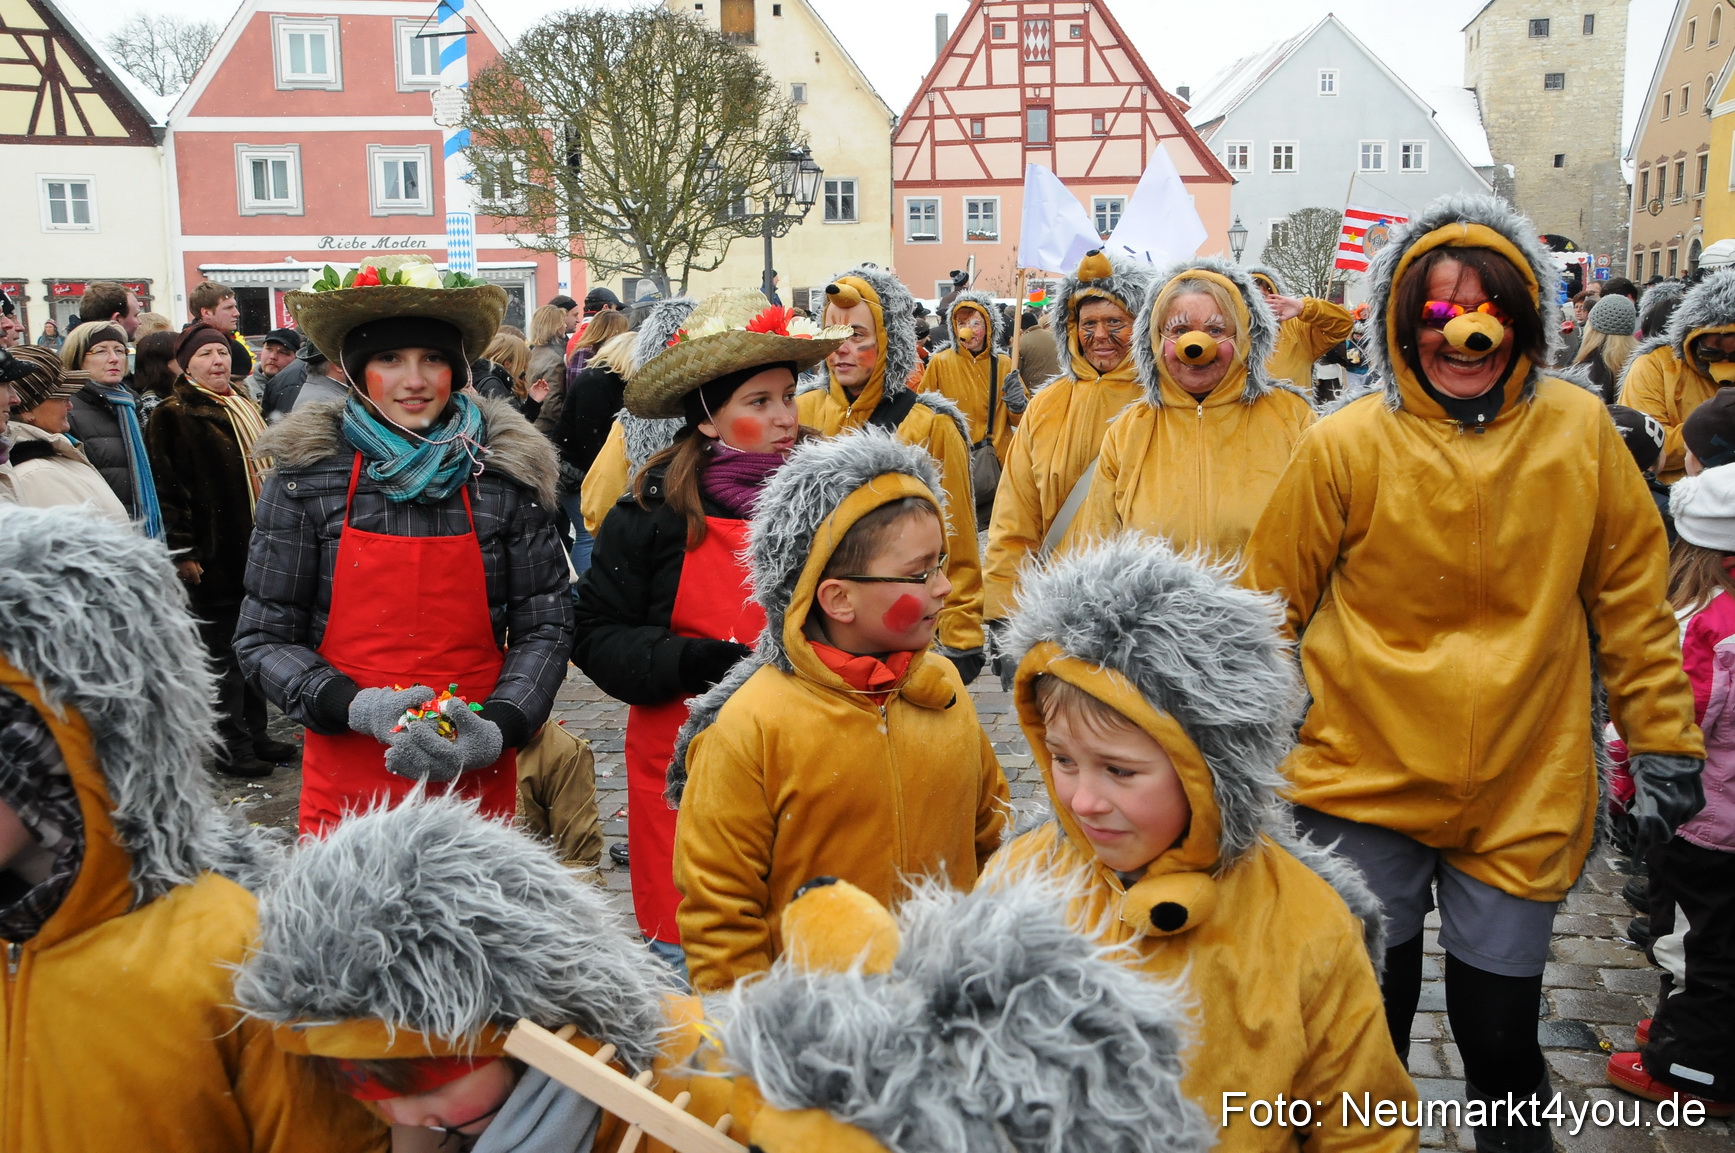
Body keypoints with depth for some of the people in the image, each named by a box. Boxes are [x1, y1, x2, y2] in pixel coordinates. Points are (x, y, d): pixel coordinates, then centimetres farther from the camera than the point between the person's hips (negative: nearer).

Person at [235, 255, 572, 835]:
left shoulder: (504, 473, -2)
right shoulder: (307, 477, -3)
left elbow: (545, 626, 1)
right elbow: (264, 637, 0)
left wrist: (498, 728, -15)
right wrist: (356, 708, -17)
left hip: (477, 781, 1)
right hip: (348, 782, 0)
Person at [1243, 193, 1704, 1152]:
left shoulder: (1581, 433, -3)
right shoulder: (1345, 446, -8)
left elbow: (1631, 601, 5)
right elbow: (1271, 606, 0)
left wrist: (1663, 744, 6)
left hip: (1525, 801, 1)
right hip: (1365, 787, -1)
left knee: (1499, 1035, 12)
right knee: (1363, 1024, 11)